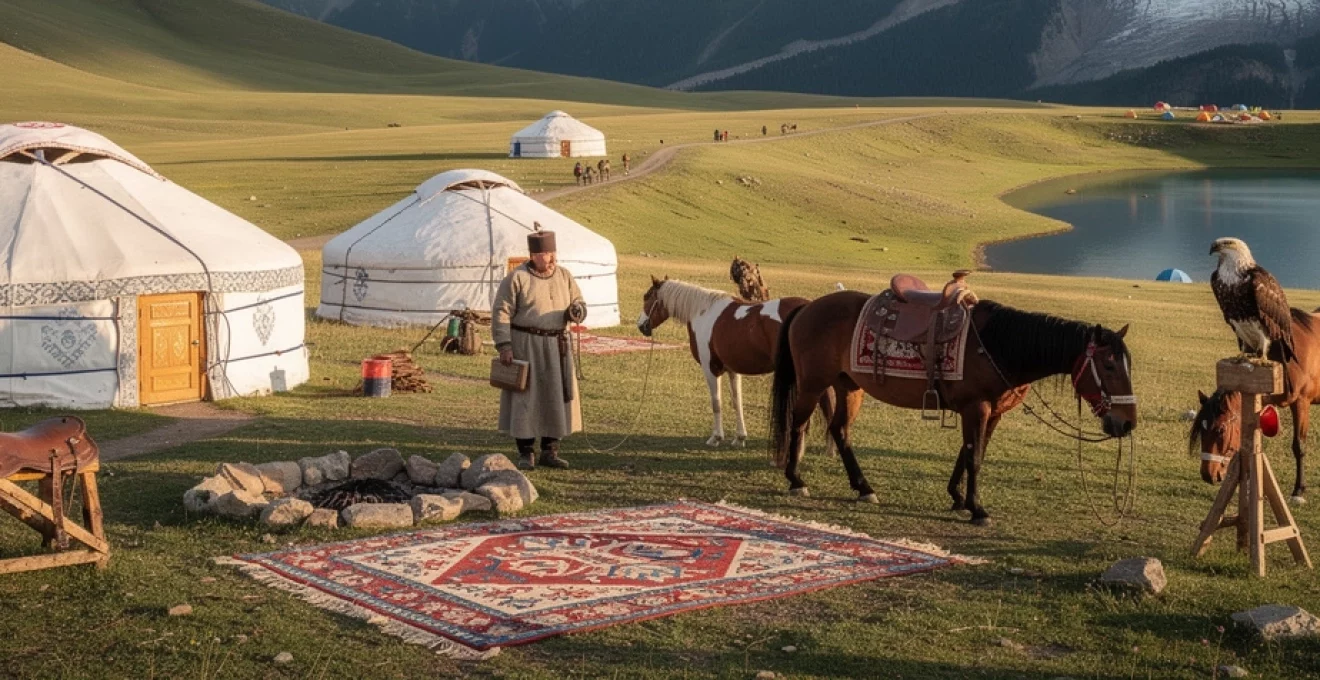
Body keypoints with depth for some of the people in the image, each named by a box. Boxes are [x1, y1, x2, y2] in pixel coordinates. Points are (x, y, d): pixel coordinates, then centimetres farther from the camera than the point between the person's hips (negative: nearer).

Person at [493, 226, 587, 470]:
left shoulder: (564, 276, 6)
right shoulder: (516, 278, -8)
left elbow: (579, 304, 12)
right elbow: (501, 313, -9)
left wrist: (576, 311, -13)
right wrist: (504, 346, -16)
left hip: (557, 346, 5)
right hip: (525, 345, -5)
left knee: (556, 396, 8)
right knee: (525, 397, -1)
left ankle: (549, 452, 18)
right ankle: (525, 454, 7)